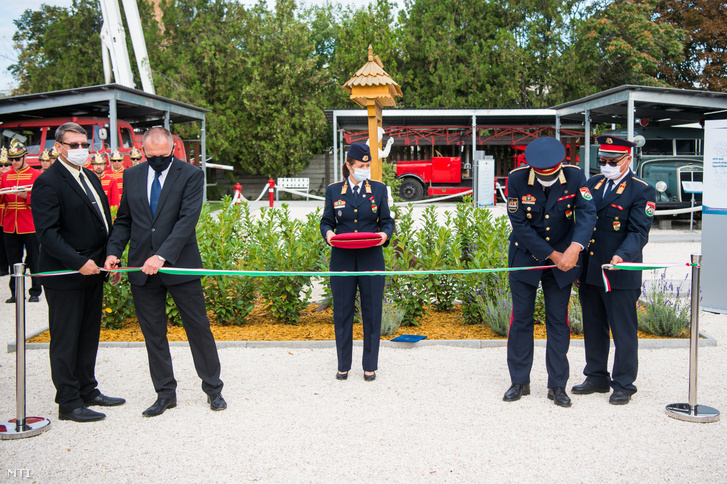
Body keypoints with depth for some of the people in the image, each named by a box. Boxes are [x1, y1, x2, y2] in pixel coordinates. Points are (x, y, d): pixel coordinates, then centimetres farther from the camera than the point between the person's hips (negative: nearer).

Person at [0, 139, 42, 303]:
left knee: (34, 261, 3)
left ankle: (35, 292, 12)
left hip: (30, 226, -3)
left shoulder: (36, 175, 0)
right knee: (14, 262, 7)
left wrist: (26, 196, -20)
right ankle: (16, 292, 16)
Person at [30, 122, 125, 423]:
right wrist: (79, 262, -23)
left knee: (89, 335, 16)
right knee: (66, 339, 2)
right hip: (65, 274, -8)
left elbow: (104, 221, 19)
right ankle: (68, 403, 11)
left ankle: (88, 391, 28)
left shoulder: (90, 178, 14)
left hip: (93, 271, 8)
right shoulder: (48, 183, -12)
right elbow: (47, 233, -18)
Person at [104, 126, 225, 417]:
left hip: (180, 265, -4)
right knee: (153, 334, 10)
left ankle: (213, 389, 21)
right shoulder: (131, 176, 9)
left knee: (198, 328, 5)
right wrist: (113, 251, -4)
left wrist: (162, 256, -24)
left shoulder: (191, 175, -5)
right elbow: (123, 220, 13)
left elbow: (187, 219, -15)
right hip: (141, 268, 4)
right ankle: (165, 393, 24)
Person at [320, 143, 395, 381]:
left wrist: (385, 234, -15)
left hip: (371, 259, 0)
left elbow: (387, 221, 6)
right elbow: (326, 221, 7)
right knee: (342, 312, 6)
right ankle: (343, 365, 20)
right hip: (342, 259, 0)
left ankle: (370, 366, 17)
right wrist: (328, 233, -15)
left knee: (372, 312, 4)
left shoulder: (378, 189, 5)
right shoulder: (333, 190, 4)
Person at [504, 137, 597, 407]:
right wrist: (552, 255, -17)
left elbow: (587, 212, -19)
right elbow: (520, 225, -16)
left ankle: (557, 385, 14)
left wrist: (574, 248, -35)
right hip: (525, 258, -1)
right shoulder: (517, 179, -16)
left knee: (558, 322, 4)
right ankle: (519, 382, 17)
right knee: (521, 320, 4)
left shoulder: (575, 176, -11)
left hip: (563, 260, 1)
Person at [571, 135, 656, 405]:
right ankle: (597, 378, 29)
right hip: (589, 271, 6)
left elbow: (638, 232, -11)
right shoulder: (592, 184, 13)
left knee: (623, 331, 3)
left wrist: (622, 256, -29)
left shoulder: (642, 191, -5)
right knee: (593, 328, 15)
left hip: (621, 274, -6)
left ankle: (623, 385, 16)